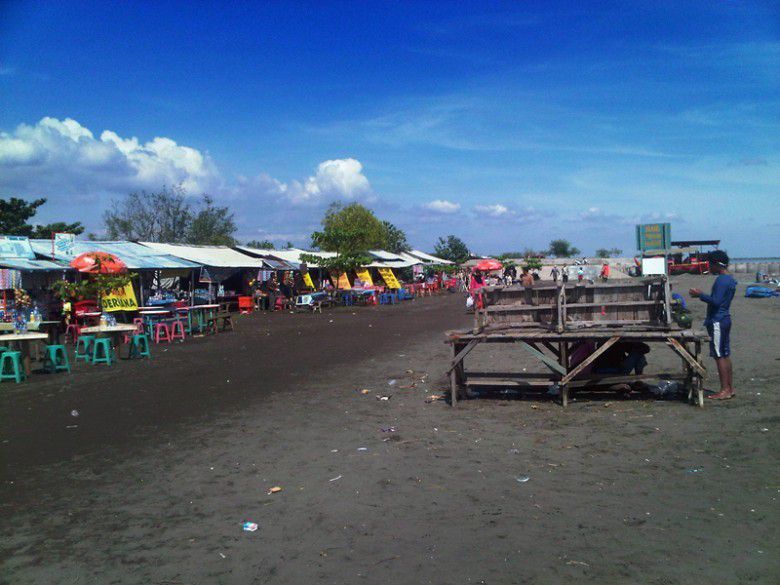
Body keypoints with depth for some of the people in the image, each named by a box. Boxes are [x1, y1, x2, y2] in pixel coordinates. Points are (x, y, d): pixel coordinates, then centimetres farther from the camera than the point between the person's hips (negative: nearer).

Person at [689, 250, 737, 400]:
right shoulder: (730, 279, 15)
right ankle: (730, 388, 18)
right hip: (725, 319, 10)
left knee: (719, 356, -6)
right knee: (725, 355, 13)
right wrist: (702, 294, 17)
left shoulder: (721, 280, -17)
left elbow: (716, 301, -24)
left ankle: (725, 390, -2)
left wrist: (700, 295, -14)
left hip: (717, 321, -10)